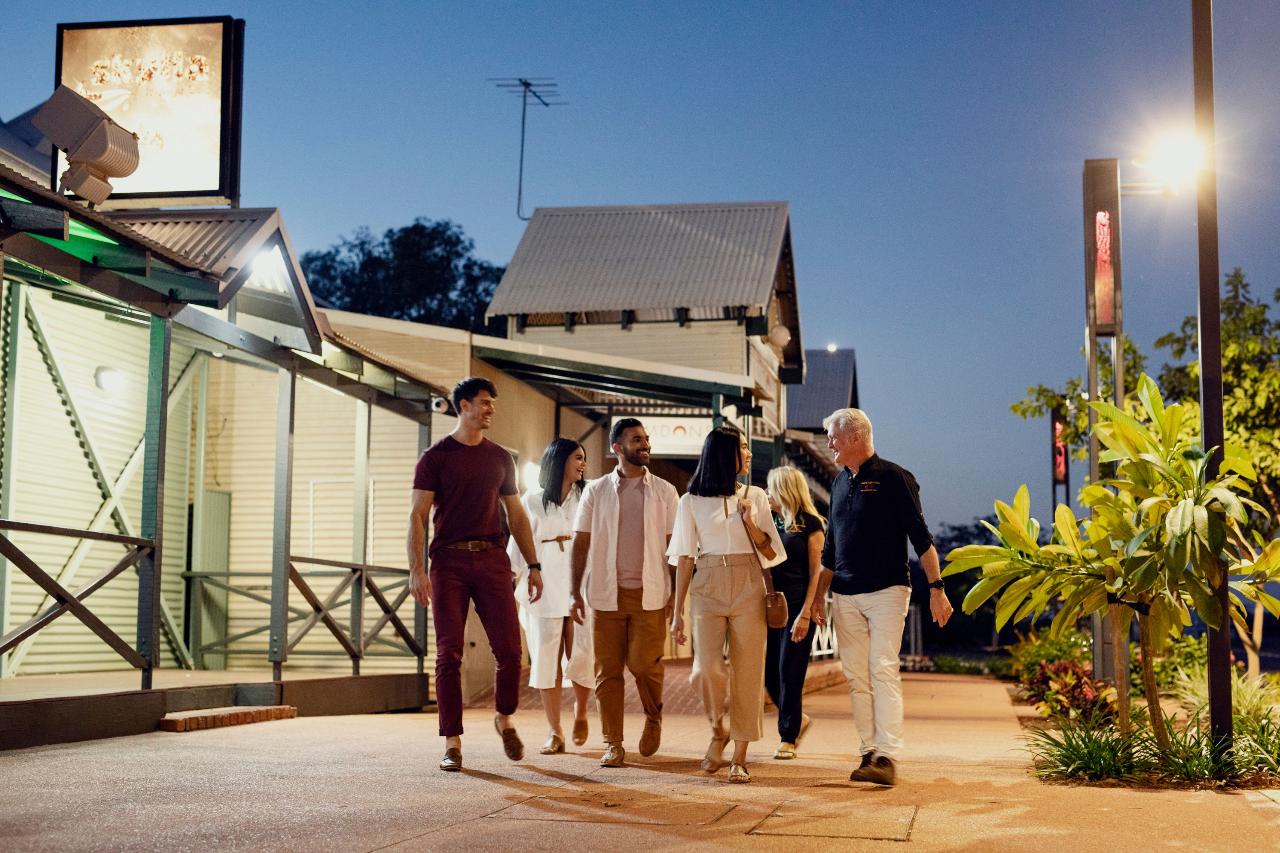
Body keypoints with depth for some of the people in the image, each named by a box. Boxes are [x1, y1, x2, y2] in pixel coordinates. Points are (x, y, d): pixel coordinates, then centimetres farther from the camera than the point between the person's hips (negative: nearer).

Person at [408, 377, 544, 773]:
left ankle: (505, 719, 23)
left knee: (509, 649, -3)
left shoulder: (500, 458, 14)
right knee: (449, 654, -2)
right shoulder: (436, 457, 2)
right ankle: (452, 743, 4)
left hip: (492, 560, 3)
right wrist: (417, 569, -14)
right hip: (449, 562, -3)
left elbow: (516, 516, 18)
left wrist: (533, 565, 11)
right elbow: (417, 515, -3)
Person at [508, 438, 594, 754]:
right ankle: (555, 732, 5)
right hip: (544, 584, 0)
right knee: (547, 657, -2)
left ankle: (580, 712, 21)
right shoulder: (532, 500, 9)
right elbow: (519, 543, 8)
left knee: (582, 654, -7)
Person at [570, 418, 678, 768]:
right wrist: (575, 593, 2)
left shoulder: (664, 492, 6)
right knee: (608, 669, 1)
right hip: (606, 594, 1)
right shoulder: (596, 491, 6)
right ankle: (613, 744, 10)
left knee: (643, 663, -9)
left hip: (649, 593, -1)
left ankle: (653, 717, 21)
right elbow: (581, 543, 7)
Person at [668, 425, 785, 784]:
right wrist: (677, 613, 2)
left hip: (749, 589, 2)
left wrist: (750, 523, -8)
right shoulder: (692, 501, 5)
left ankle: (740, 758, 5)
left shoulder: (756, 496, 10)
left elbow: (770, 553, 9)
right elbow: (685, 558, 5)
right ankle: (718, 731, 11)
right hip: (708, 589, -2)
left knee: (747, 673, -3)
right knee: (708, 667, -17)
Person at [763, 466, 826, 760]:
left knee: (789, 674, -4)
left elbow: (816, 573, -8)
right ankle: (798, 719, 29)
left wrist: (805, 614, -13)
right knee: (770, 673, 6)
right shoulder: (770, 522, 11)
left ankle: (788, 737, 7)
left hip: (797, 606, -6)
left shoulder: (810, 525, -5)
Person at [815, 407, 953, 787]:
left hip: (886, 591, -6)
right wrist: (817, 598, 20)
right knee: (856, 678, 4)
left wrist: (936, 587, -15)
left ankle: (888, 757, -15)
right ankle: (868, 754, 8)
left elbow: (920, 537, -8)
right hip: (845, 597, 6)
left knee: (883, 671, -13)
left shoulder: (893, 478, -4)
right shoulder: (840, 483, 16)